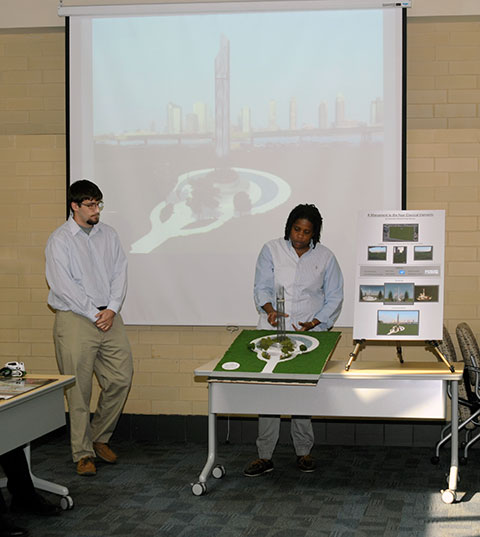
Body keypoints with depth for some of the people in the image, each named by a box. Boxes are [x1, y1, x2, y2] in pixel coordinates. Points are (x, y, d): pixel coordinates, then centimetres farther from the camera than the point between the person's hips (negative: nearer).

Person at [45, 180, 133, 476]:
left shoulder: (109, 235, 12)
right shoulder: (60, 240, -4)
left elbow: (120, 273, 8)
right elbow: (63, 285, -11)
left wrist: (111, 309, -6)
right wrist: (94, 314, -12)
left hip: (109, 317, 5)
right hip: (75, 319, -5)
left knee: (121, 378, 2)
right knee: (79, 389, -3)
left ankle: (99, 438, 20)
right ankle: (83, 453, 7)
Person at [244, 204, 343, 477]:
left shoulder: (325, 257, 6)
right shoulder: (272, 250, 5)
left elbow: (334, 298, 8)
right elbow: (262, 287, 2)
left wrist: (313, 324, -5)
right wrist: (270, 309, -19)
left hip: (310, 332, 0)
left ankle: (304, 452, 13)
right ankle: (265, 456, 0)